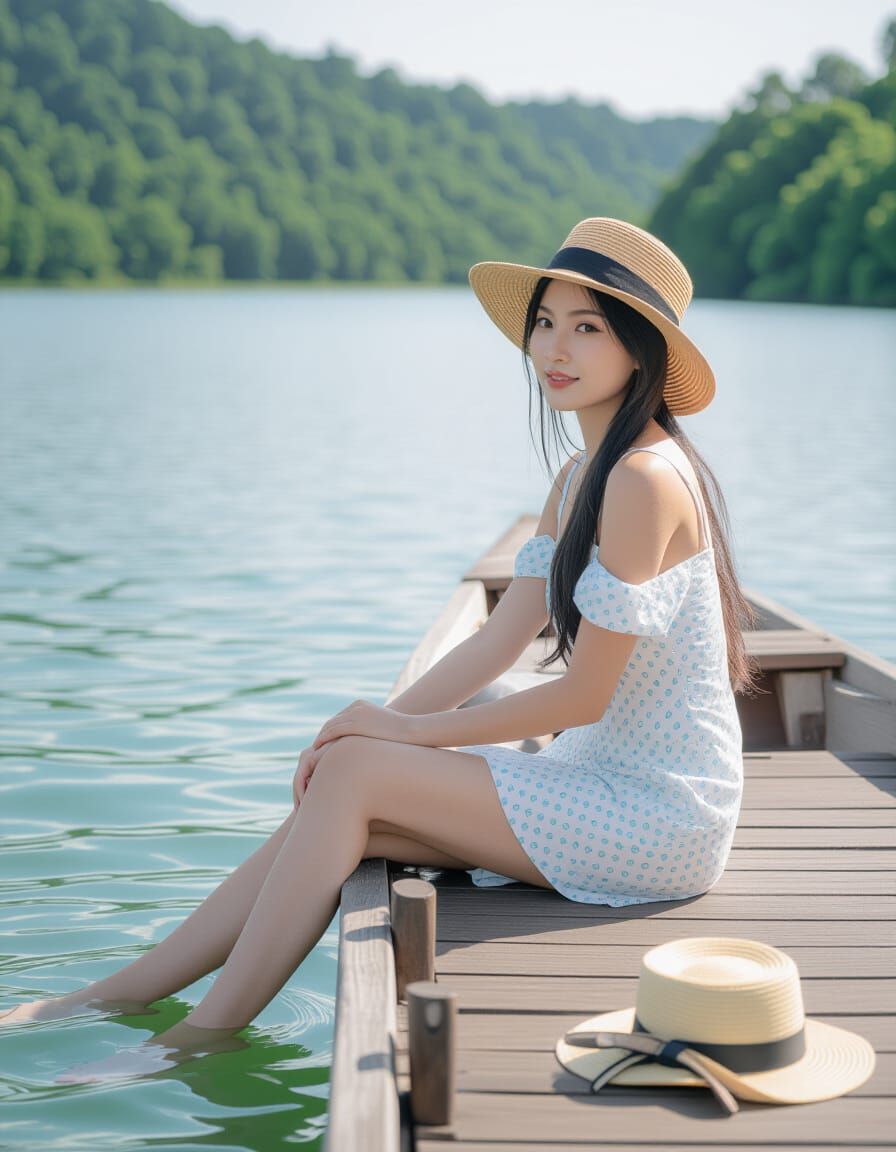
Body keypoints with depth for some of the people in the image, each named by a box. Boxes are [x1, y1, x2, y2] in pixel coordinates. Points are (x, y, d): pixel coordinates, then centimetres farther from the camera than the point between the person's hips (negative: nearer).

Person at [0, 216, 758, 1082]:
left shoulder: (645, 478, -19)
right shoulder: (578, 480, 12)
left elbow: (584, 694, -19)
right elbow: (496, 643, 10)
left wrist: (407, 730, -10)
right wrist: (379, 723, -2)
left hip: (660, 815, -8)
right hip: (603, 782, 8)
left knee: (353, 774, -15)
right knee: (337, 803, -3)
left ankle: (205, 1036, -5)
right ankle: (113, 996, 4)